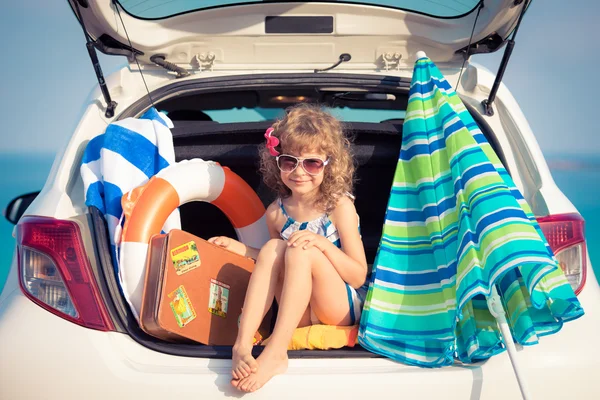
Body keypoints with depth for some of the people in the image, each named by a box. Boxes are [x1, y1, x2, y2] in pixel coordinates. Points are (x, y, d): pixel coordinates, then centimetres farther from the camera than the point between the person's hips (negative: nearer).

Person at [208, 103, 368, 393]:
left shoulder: (339, 206, -11)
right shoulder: (277, 212, 2)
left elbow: (359, 277, -12)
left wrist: (322, 244, -26)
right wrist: (242, 249, 4)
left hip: (342, 307, -4)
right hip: (301, 312, 4)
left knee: (301, 251, -29)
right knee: (273, 247, -21)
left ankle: (275, 353, -36)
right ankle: (242, 345, -32)